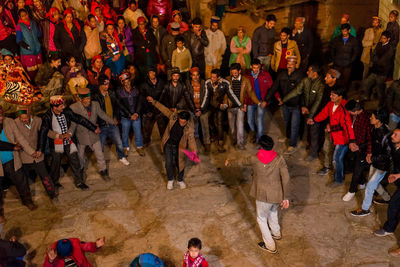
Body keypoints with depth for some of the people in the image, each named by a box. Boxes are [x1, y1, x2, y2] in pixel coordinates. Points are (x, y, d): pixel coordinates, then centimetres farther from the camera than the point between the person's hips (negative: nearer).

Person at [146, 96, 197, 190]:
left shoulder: (189, 127, -22)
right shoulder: (173, 116, -18)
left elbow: (191, 138, -27)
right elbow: (163, 109, -5)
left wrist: (193, 151, -40)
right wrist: (154, 101, 1)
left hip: (179, 147, -1)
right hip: (168, 144, 1)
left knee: (180, 163, 9)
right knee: (169, 163, 3)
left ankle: (180, 180, 36)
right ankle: (170, 180, 28)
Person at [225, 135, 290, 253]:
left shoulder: (255, 159, -15)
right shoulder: (279, 159, -12)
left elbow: (241, 161, 5)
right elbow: (286, 178, -11)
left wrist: (229, 162, 25)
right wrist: (285, 197, -3)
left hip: (263, 196, -3)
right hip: (277, 195, 4)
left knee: (262, 219, 18)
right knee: (273, 212, 32)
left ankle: (270, 246, 25)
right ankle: (276, 233, 55)